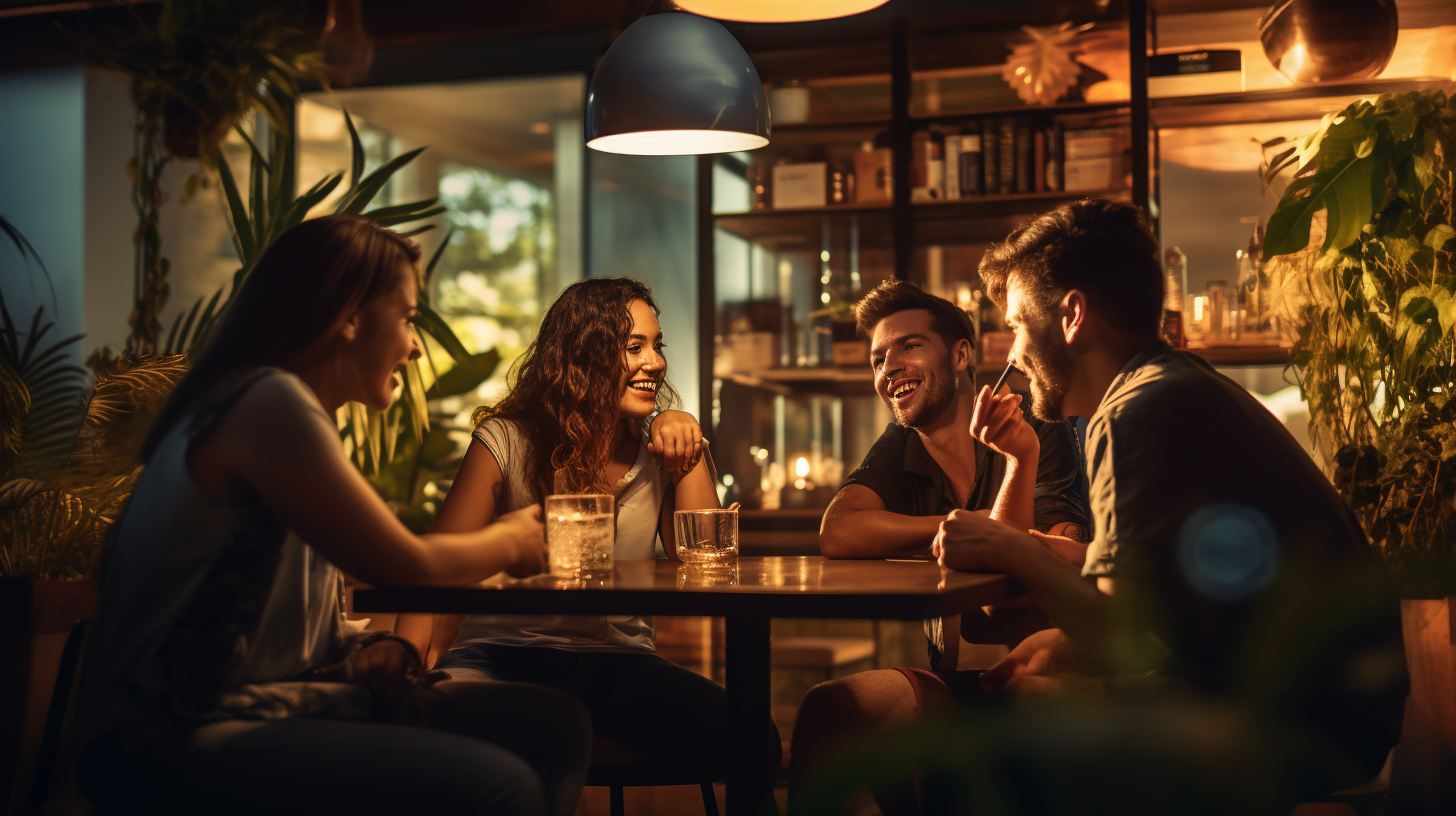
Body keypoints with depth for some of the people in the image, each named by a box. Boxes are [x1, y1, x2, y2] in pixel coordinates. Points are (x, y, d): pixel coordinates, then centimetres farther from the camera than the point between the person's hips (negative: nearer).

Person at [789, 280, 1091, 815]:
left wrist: (1020, 456, -31)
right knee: (826, 710, -24)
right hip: (954, 684, 4)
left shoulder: (1041, 435, -5)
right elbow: (838, 535, -10)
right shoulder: (898, 451, 10)